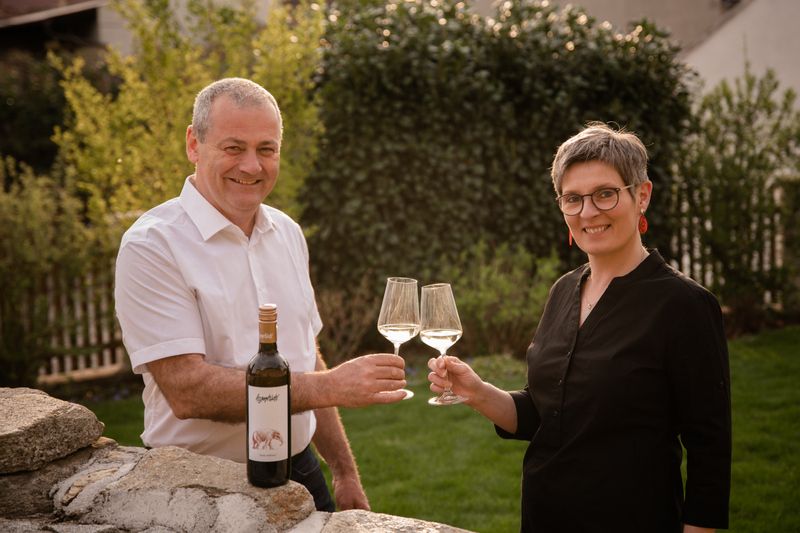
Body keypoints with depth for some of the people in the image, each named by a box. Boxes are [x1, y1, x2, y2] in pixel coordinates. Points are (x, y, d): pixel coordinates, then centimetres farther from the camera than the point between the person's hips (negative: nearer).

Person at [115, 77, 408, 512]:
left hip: (299, 475, 6)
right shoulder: (152, 245, -16)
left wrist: (345, 473, 11)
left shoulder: (287, 233, 6)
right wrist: (331, 387, -26)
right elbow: (186, 390, -23)